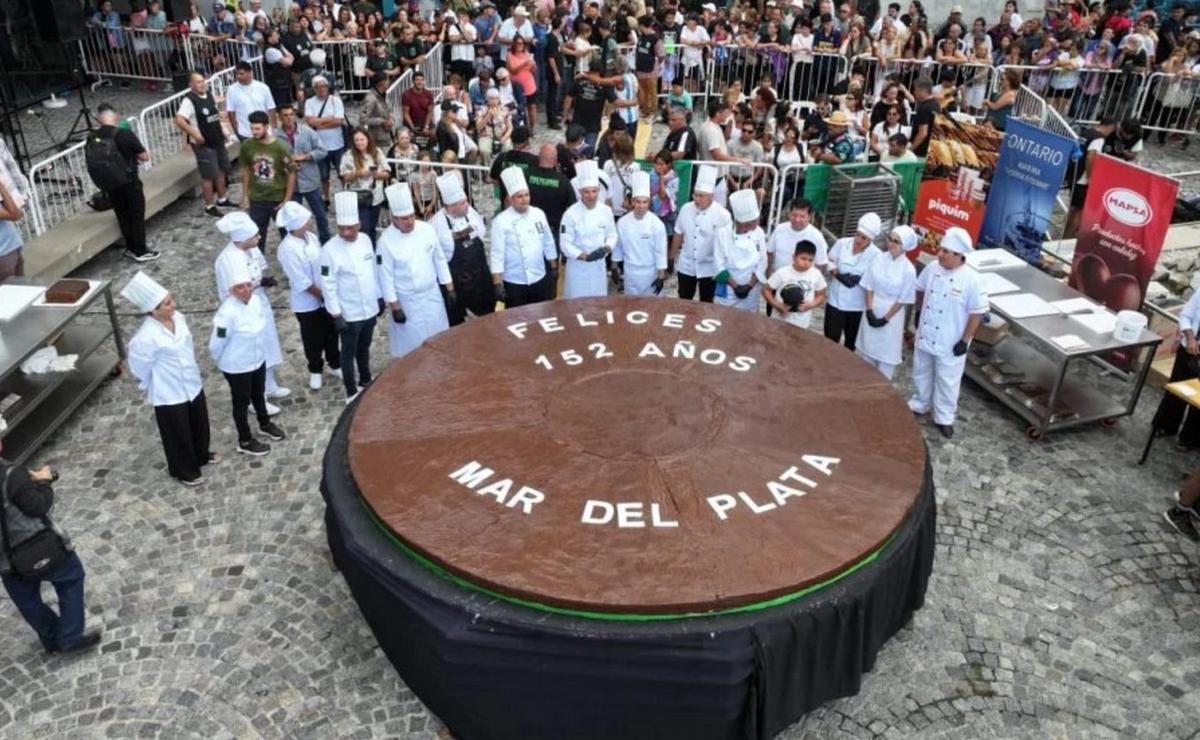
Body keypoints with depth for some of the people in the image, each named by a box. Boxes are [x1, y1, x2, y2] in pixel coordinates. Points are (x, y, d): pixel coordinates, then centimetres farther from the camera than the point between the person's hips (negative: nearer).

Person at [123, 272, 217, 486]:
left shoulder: (178, 318, -10)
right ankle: (184, 470, 39)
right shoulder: (145, 337, -30)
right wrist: (155, 387, -1)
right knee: (178, 434, 15)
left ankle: (201, 455, 54)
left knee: (199, 424, 27)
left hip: (192, 384, 7)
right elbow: (140, 368, -16)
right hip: (169, 395, -7)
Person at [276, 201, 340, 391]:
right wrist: (322, 295, -14)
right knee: (313, 340, 14)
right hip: (306, 303, -6)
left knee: (331, 333, 21)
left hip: (326, 297, 6)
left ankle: (335, 364, 43)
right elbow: (302, 283, -24)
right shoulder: (288, 249, -27)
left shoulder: (310, 237, -5)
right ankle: (315, 370, 37)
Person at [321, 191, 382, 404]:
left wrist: (379, 297, 13)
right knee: (349, 353, 10)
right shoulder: (330, 250, -20)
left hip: (370, 309, 6)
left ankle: (365, 381, 42)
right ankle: (351, 393, 24)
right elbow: (328, 286, -17)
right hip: (349, 314, -5)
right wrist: (336, 315, -17)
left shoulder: (365, 240, -2)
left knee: (364, 348, 23)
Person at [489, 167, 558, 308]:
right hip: (514, 283, -4)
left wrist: (553, 268, 14)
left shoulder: (538, 214, 0)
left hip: (540, 279, 4)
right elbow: (497, 255, -15)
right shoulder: (501, 221, -14)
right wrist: (498, 284, -18)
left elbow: (548, 244, 10)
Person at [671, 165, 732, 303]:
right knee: (683, 300, 15)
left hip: (709, 269, -3)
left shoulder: (722, 215, -18)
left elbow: (725, 245, -13)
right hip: (686, 266, 3)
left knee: (706, 303, 13)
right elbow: (678, 235, 4)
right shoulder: (686, 209, -7)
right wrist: (671, 258, 10)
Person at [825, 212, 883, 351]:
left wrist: (860, 279, -25)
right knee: (831, 339, 4)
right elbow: (829, 263, 2)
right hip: (836, 301, 1)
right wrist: (838, 274, -16)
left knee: (851, 340, 17)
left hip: (857, 306, -1)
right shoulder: (842, 243, -6)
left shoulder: (876, 255, -13)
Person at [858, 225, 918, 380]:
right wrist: (869, 310, -10)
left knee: (886, 353, 5)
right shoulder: (879, 259, -3)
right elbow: (869, 286, -1)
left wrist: (885, 318, -12)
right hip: (872, 311, 4)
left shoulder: (908, 269, -13)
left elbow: (903, 299, -10)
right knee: (867, 349, 15)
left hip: (891, 315, -4)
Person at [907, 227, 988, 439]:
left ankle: (944, 418, 28)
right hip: (925, 336, 5)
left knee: (947, 381, 10)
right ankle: (919, 405, 43)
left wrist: (965, 340, -14)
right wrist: (918, 313, 15)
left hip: (950, 342, -5)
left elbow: (977, 312, -15)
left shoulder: (972, 280, -21)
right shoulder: (932, 269, -7)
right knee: (921, 373, 22)